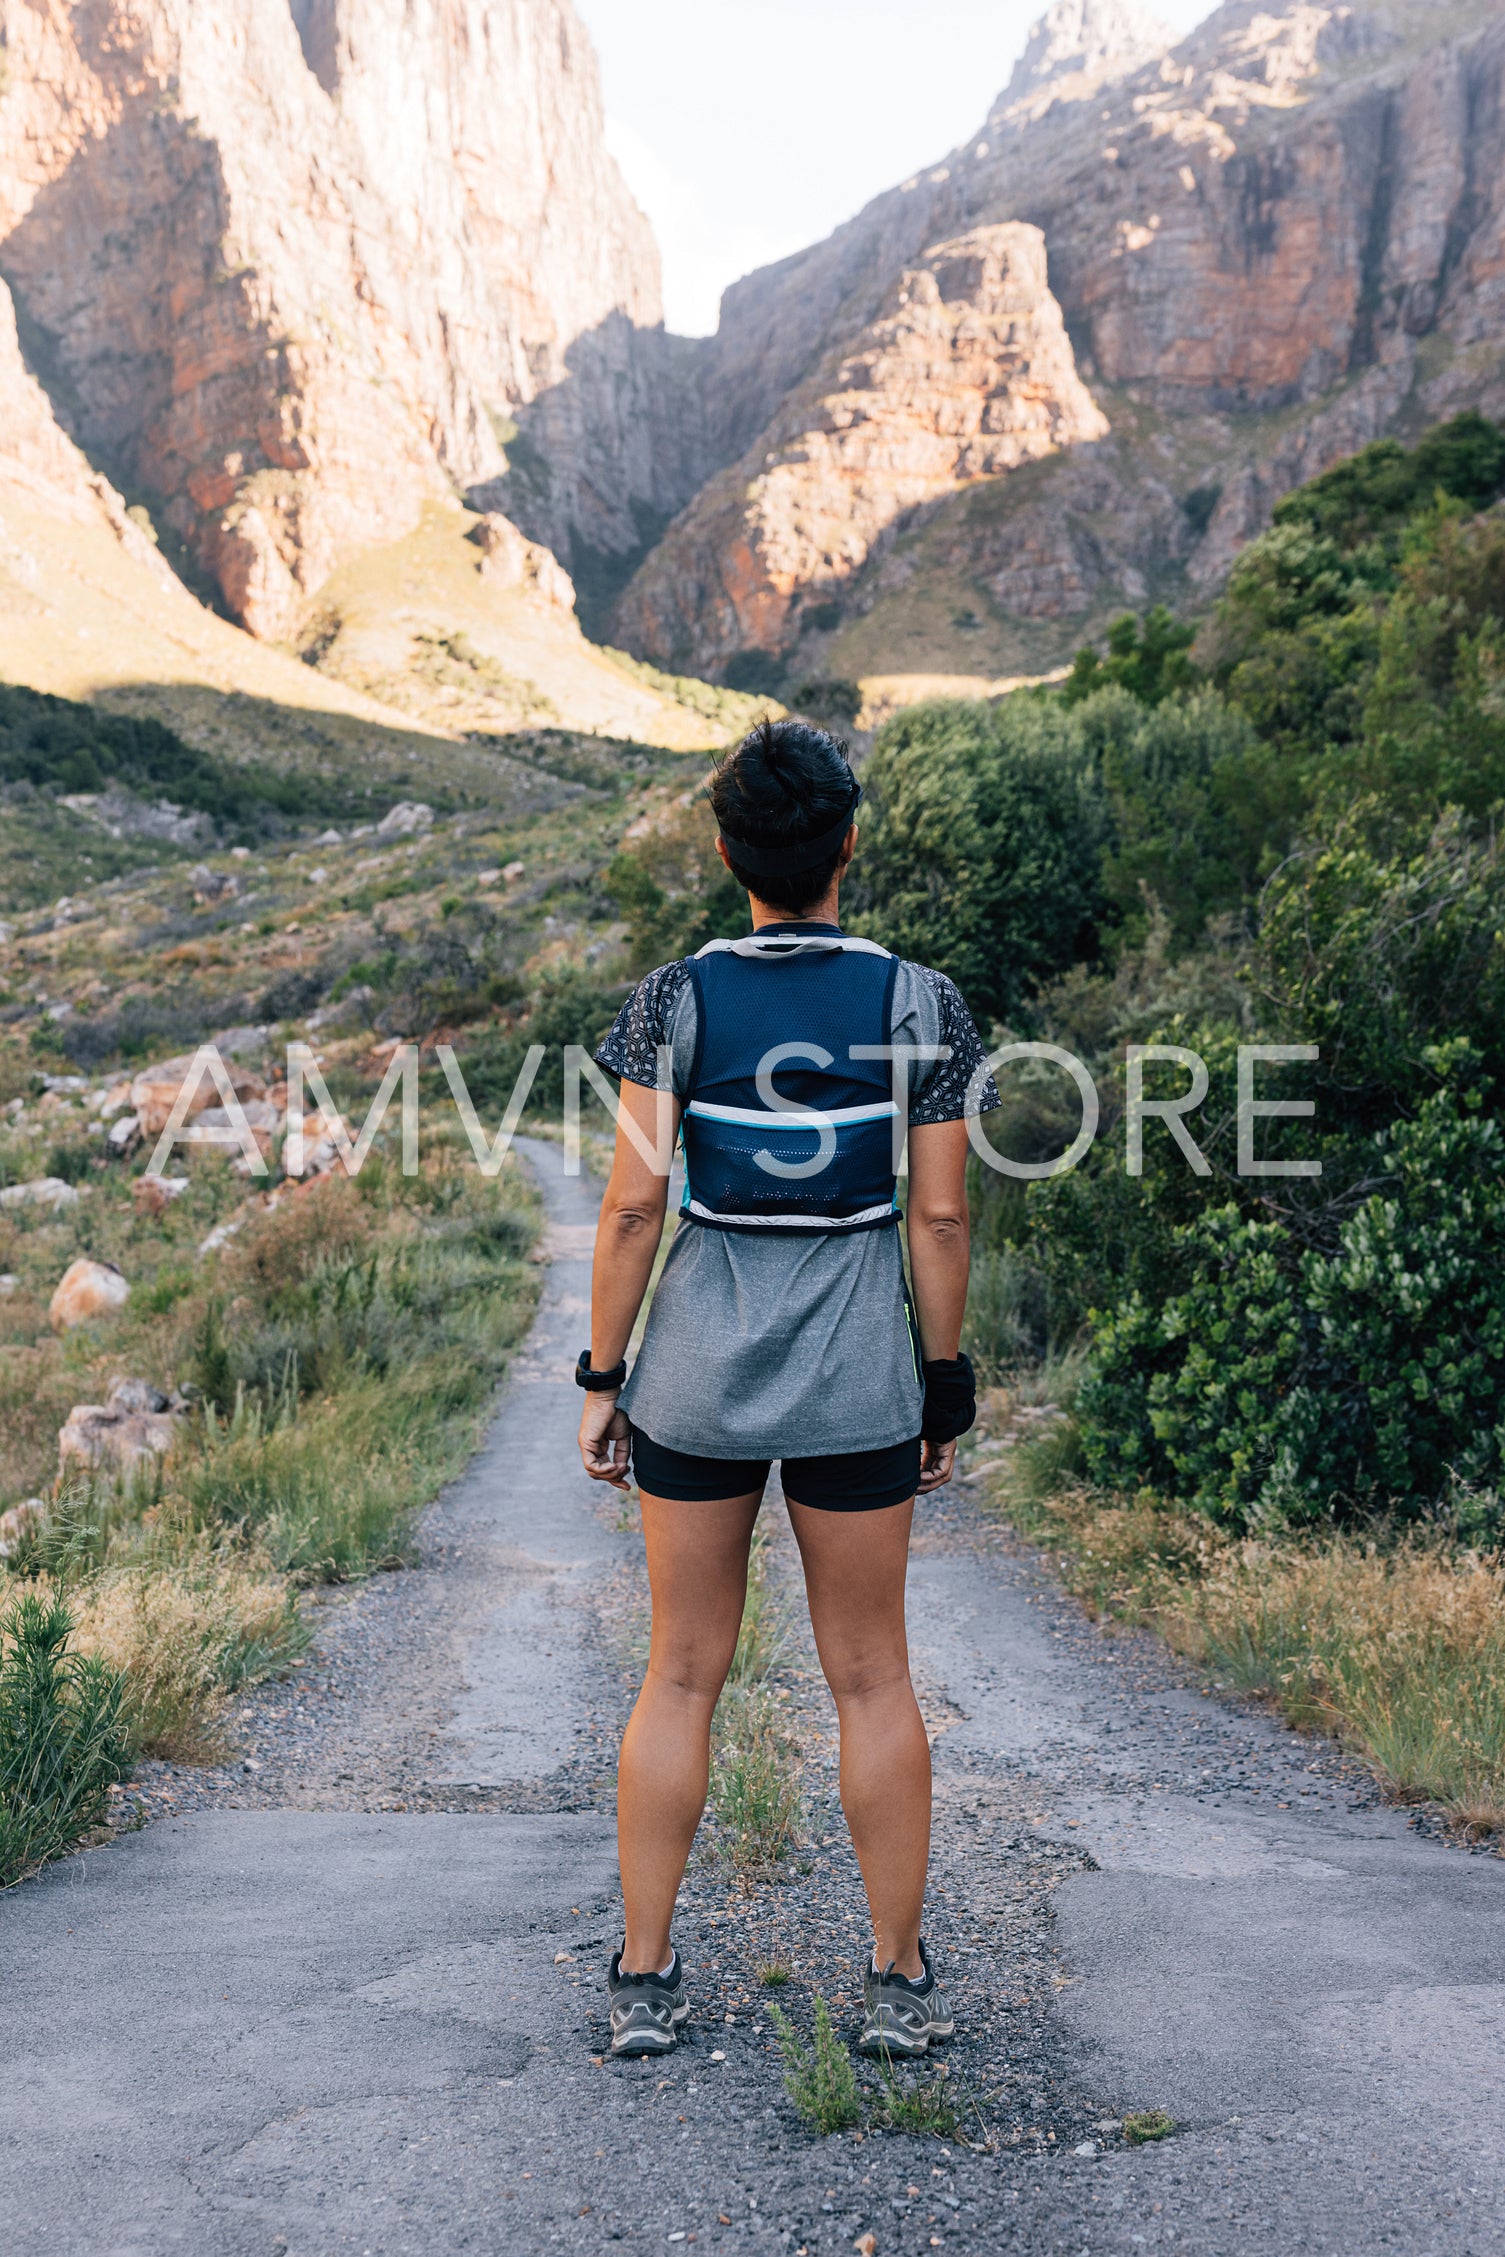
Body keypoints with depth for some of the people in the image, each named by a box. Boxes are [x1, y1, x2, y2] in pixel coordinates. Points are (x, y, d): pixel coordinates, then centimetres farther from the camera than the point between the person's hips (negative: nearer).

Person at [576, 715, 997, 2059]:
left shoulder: (675, 1000, -6)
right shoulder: (921, 1005, -5)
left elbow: (634, 1205, -8)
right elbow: (939, 1217, -4)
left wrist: (602, 1379, 0)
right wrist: (946, 1388, 5)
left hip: (696, 1368, 0)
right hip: (858, 1381, 0)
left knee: (681, 1676, 11)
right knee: (872, 1678, 12)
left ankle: (645, 1984, 19)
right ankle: (903, 1983, 21)